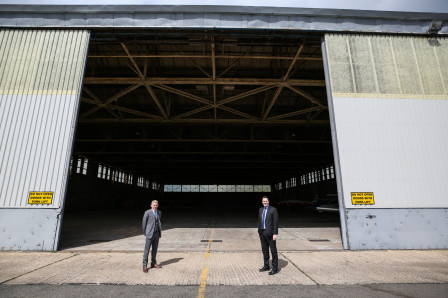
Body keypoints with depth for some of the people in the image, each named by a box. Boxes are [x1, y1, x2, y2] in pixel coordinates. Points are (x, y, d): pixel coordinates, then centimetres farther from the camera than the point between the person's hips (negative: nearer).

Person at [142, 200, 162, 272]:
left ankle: (153, 263, 24)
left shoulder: (159, 212, 7)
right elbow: (144, 223, -3)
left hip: (157, 234, 5)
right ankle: (145, 265, 10)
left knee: (155, 249, 13)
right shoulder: (147, 212, -9)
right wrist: (145, 232, 2)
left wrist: (159, 232, 14)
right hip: (150, 234, -5)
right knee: (147, 250, 0)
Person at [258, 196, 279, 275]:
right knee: (264, 250, 14)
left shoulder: (273, 209, -8)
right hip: (262, 232, 6)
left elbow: (276, 222, -11)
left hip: (270, 233, -6)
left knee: (273, 251, 2)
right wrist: (259, 232, 13)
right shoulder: (260, 210, 11)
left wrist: (275, 234, -15)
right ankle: (266, 266, 27)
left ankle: (275, 268, 12)